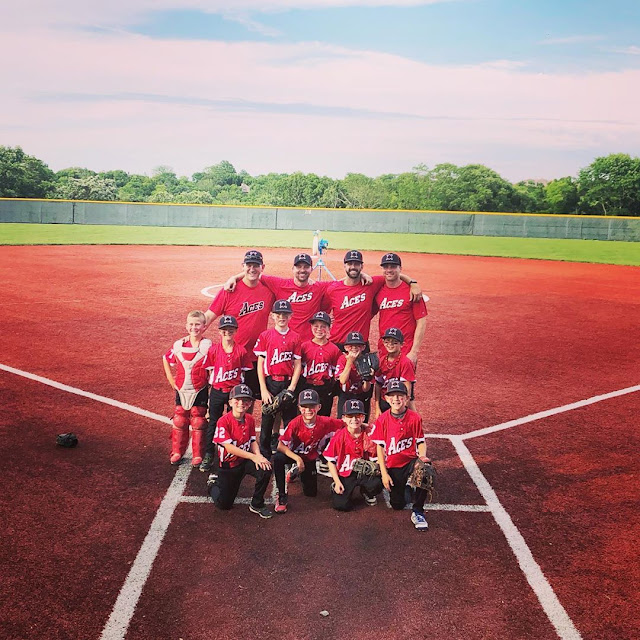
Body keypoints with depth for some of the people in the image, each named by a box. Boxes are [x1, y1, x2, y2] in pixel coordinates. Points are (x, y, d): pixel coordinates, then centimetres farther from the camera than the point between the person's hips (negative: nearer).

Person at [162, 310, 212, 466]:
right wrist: (171, 379, 10)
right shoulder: (179, 345, 0)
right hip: (181, 390, 3)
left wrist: (209, 381, -14)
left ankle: (198, 455, 17)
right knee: (179, 422, 11)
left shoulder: (208, 346, -11)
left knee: (198, 423, 5)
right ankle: (177, 452, 26)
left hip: (200, 392, -3)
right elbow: (166, 360, 15)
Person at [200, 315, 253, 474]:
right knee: (213, 423, 5)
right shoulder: (213, 350, -3)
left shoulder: (241, 351, -4)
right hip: (217, 392, 0)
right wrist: (210, 391, 1)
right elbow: (210, 371, 3)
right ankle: (208, 457, 12)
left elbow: (243, 373, 1)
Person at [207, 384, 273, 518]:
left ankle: (257, 505, -4)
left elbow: (253, 441, 1)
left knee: (265, 470, -26)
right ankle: (213, 484, 36)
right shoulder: (223, 421, -20)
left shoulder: (250, 419, -2)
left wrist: (259, 456, -22)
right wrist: (253, 457, -30)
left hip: (246, 460, 4)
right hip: (228, 465, -4)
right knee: (223, 504, 1)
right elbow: (229, 447, -25)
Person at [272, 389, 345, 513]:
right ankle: (282, 496, -20)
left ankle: (302, 474, 38)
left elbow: (345, 424, -8)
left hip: (311, 459, 3)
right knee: (277, 458, -35)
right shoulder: (295, 423, -28)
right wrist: (297, 459, -39)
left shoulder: (325, 422, -22)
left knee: (311, 493, 5)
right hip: (294, 455, -2)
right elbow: (281, 446, -30)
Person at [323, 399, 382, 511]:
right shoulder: (339, 436, -9)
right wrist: (337, 482, -7)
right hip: (344, 475, -1)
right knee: (342, 505, -19)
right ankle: (336, 488, 18)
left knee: (377, 483, -31)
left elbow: (374, 458, 5)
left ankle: (367, 493, 8)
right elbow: (331, 460, -3)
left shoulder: (369, 435, -6)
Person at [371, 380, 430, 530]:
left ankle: (417, 512, -18)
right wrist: (384, 473, -7)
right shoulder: (382, 420, -6)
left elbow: (421, 442, 0)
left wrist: (422, 456, -22)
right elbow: (380, 447, -3)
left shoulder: (415, 418, -6)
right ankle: (405, 488, 39)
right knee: (397, 505, 0)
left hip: (411, 461, -1)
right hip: (392, 466, 1)